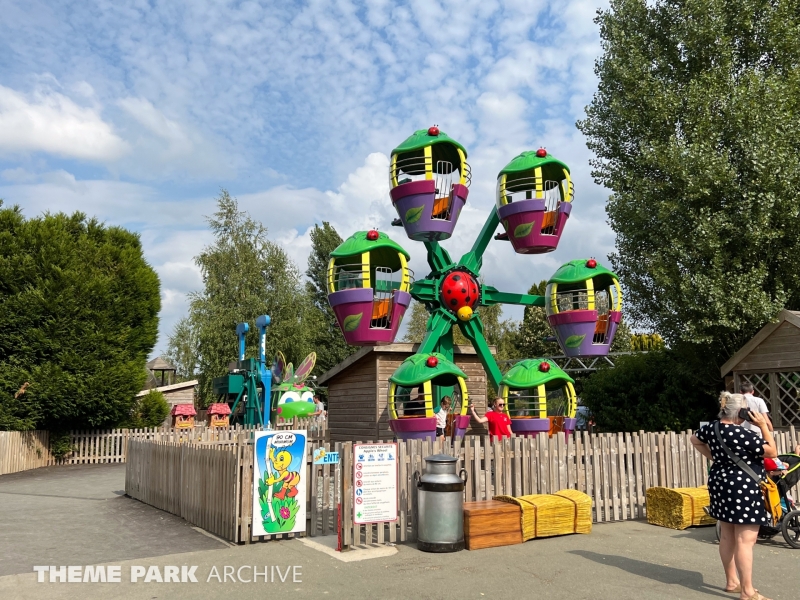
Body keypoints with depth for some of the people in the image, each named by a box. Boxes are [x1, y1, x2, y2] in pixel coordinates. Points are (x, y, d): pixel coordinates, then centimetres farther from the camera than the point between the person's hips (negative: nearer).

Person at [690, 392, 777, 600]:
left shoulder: (712, 427, 2)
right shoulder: (743, 435, -22)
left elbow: (695, 440, 21)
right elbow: (772, 452, -12)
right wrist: (764, 426, -11)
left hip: (721, 483, 9)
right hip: (743, 488, -9)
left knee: (727, 536, 16)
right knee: (746, 540, -4)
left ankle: (732, 581, 27)